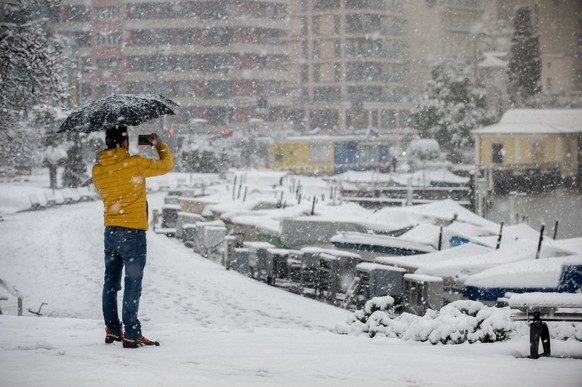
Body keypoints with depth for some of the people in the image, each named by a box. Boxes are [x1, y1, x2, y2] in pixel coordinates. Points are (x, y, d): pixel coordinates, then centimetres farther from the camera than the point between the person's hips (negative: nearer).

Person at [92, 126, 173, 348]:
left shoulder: (97, 170, 2)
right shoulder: (135, 164, -14)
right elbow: (166, 165, -2)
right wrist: (160, 145, 18)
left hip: (110, 231, 6)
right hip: (132, 231, -6)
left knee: (111, 282, 16)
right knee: (133, 284, -2)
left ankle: (112, 330, 22)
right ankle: (131, 334, -3)